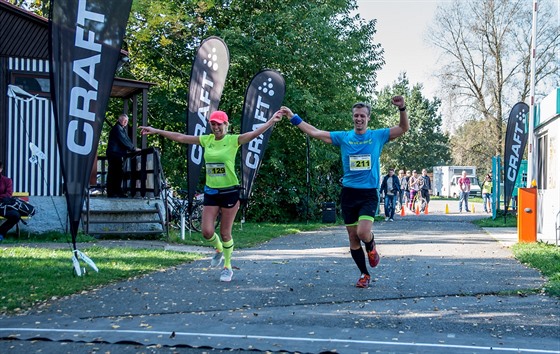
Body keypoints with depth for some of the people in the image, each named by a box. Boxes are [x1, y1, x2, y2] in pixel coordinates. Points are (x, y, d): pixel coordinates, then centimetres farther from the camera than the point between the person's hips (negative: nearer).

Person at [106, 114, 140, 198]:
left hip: (119, 154, 10)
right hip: (114, 154, -10)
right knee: (113, 173, -9)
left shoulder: (123, 129, 21)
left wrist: (133, 149, 2)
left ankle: (118, 192, 10)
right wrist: (134, 149, -16)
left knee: (119, 173, 8)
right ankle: (111, 193, -9)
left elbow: (127, 140, 16)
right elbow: (123, 141, -17)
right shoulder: (117, 128, -9)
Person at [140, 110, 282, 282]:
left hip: (229, 192, -4)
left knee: (225, 233, 3)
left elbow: (255, 133, -22)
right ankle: (219, 250, 34)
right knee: (207, 232, 0)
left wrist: (271, 121, -37)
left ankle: (227, 267, 22)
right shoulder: (207, 140, 5)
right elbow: (180, 137, 9)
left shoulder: (233, 140, -7)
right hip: (210, 192, 4)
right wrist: (156, 131, 10)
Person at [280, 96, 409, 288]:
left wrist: (402, 109, -19)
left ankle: (371, 246, 15)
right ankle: (364, 274, 21)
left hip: (369, 193, -2)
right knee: (353, 237, 5)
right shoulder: (343, 137, 5)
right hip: (348, 193, 2)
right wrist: (293, 117, 1)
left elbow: (403, 128, -2)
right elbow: (314, 132, 5)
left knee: (363, 233, -21)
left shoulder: (378, 135, 2)